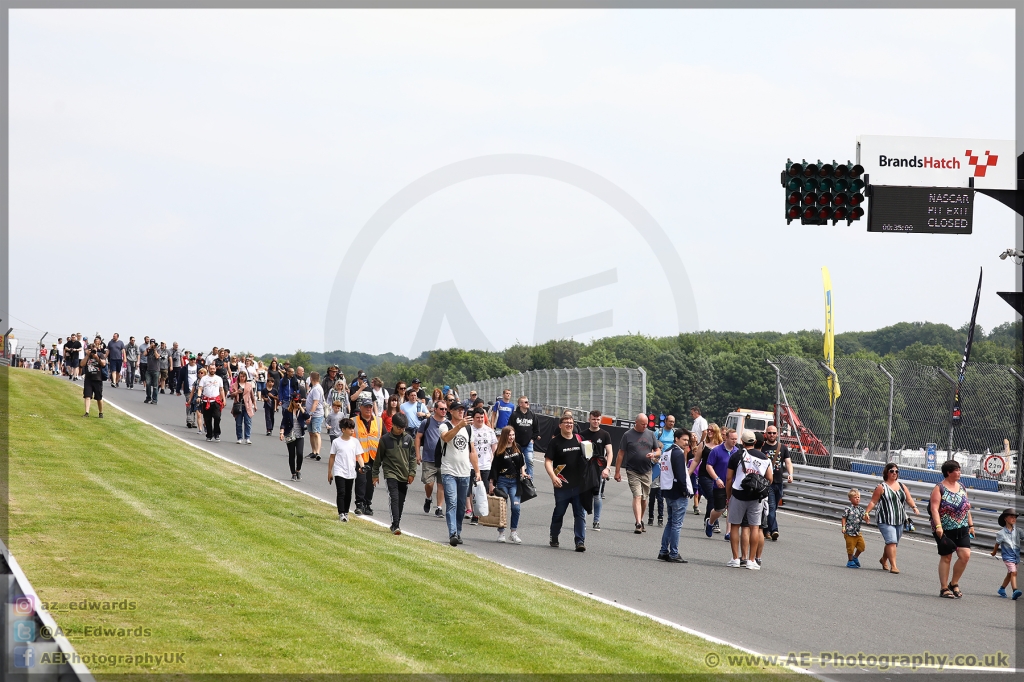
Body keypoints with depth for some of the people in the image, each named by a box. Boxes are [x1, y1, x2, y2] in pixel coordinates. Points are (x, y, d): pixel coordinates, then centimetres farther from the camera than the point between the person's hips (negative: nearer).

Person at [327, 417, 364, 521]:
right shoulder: (336, 442, -3)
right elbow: (332, 458, 3)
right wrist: (329, 472, 4)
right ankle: (341, 513, -9)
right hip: (339, 472, -3)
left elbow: (359, 456, 2)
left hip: (350, 472, 3)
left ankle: (346, 513, 22)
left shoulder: (355, 441, 3)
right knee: (341, 492, -11)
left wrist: (362, 466, -17)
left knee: (348, 493, 11)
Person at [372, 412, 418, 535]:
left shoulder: (408, 439, 4)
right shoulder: (385, 439, -4)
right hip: (391, 473, -3)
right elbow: (378, 458, 4)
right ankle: (396, 526, -21)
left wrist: (412, 473, 1)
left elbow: (413, 457, 9)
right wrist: (375, 474, 6)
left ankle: (396, 524, 20)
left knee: (401, 501, 8)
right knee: (394, 498, -16)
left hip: (404, 475, 3)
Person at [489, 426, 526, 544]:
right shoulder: (499, 451, -4)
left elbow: (522, 462, 21)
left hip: (515, 481, 3)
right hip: (502, 480, -3)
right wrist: (491, 484, -8)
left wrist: (523, 472, 4)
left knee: (516, 507, -8)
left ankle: (514, 533, 1)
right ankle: (501, 533, 11)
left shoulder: (517, 448, 7)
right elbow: (494, 467, -4)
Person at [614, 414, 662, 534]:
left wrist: (653, 454, -10)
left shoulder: (650, 434, 10)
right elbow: (621, 454, 1)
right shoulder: (628, 435, -1)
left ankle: (641, 521, 27)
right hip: (633, 471, -4)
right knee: (637, 496, -15)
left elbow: (658, 451, 15)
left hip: (647, 471, 4)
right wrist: (617, 472, -2)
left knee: (644, 498, 11)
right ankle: (638, 524, -22)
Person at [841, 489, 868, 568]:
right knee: (851, 547, 1)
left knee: (861, 546, 3)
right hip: (849, 532, -5)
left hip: (858, 532, 5)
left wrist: (866, 517, -25)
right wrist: (843, 527, -14)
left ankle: (855, 557, 26)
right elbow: (844, 518, -5)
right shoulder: (848, 509, -8)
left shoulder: (861, 509, 7)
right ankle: (850, 561, 17)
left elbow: (863, 517, -2)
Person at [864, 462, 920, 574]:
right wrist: (867, 512, -15)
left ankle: (884, 560, 39)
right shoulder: (881, 487, -2)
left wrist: (914, 507, -13)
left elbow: (909, 498, 7)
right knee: (891, 541, -18)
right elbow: (873, 502, -2)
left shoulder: (902, 486, 13)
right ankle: (893, 566, -19)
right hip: (885, 520, -6)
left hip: (899, 521, 6)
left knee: (893, 543, 14)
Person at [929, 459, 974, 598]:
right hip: (945, 530, -5)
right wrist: (938, 526, -23)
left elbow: (967, 508, 19)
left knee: (965, 555, -7)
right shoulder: (939, 488, -6)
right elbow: (934, 509, -13)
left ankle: (954, 584, 10)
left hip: (962, 529, 5)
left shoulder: (961, 488, 13)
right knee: (946, 557, 0)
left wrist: (971, 525, 14)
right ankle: (944, 588, 8)